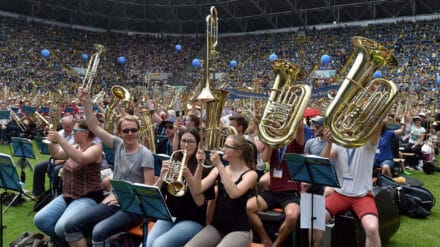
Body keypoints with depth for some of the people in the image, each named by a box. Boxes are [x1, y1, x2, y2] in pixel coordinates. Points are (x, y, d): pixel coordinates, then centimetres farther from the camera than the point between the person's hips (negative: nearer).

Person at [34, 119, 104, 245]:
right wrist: (52, 141, -3)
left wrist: (60, 139, -31)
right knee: (39, 220, -4)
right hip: (67, 196, 9)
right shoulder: (75, 147, 12)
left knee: (62, 227, -29)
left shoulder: (96, 148, -13)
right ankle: (65, 241, 15)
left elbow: (81, 159, -32)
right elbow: (56, 154, 17)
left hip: (88, 198, -9)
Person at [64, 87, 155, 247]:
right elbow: (94, 127, 4)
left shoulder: (145, 155, -10)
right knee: (71, 224, -10)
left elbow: (149, 188, -12)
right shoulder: (118, 145, 6)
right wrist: (86, 102, -5)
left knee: (99, 232, -31)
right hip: (113, 203, 6)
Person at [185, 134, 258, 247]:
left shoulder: (250, 174, -7)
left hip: (239, 230, -4)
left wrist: (219, 165, -26)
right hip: (216, 226, 4)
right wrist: (200, 165, -16)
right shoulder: (218, 170, 6)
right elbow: (198, 190, -5)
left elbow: (234, 193, -25)